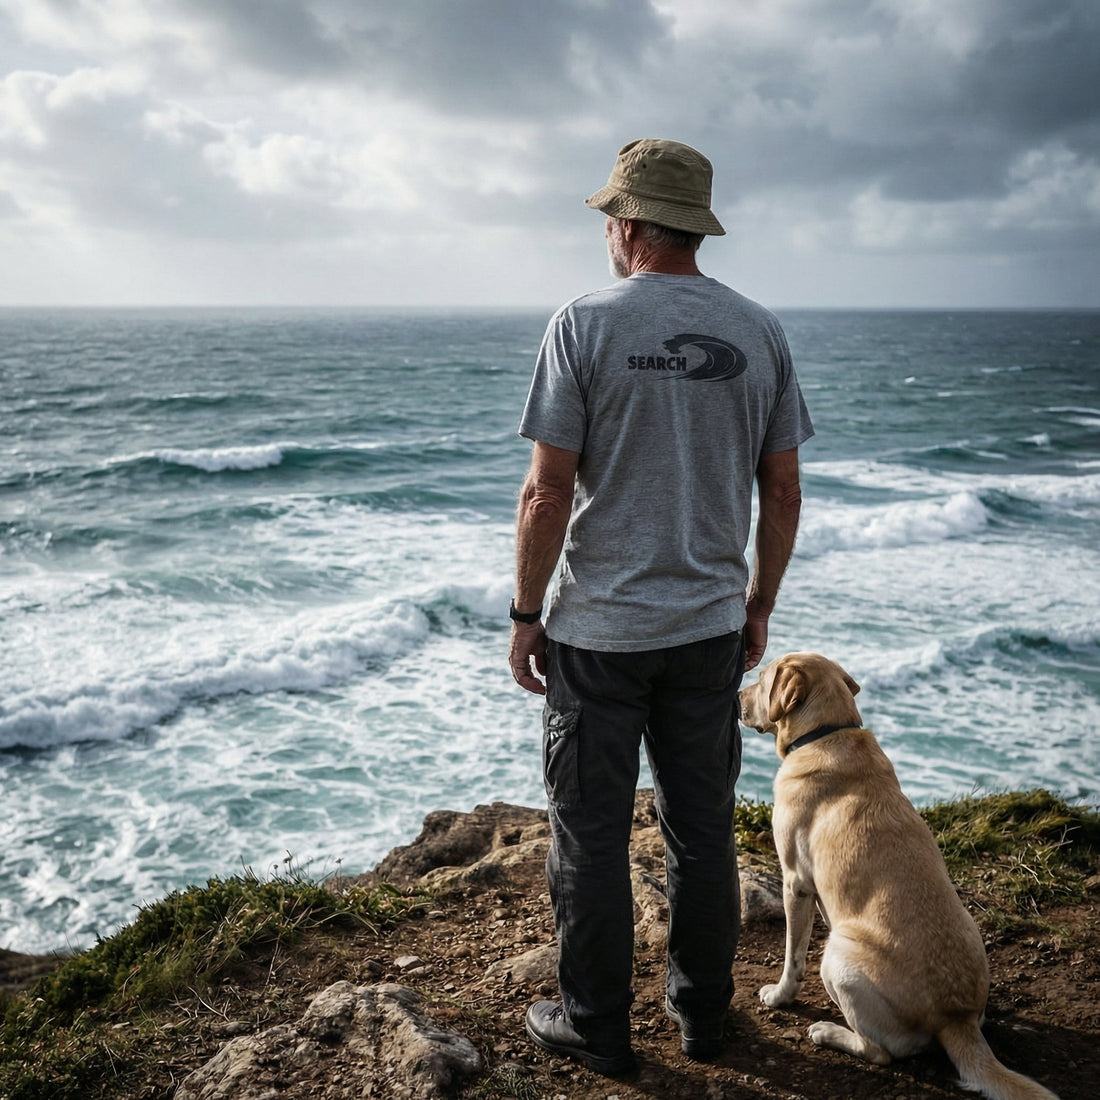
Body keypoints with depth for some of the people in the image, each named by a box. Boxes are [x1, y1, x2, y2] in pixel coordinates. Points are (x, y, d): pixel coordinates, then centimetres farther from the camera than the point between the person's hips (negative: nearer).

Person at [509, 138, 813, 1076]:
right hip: (711, 626, 4)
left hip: (598, 629, -4)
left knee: (592, 834, 9)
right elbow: (783, 494, 4)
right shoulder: (759, 333, 2)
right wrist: (759, 607, 16)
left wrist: (525, 616, -3)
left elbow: (549, 492, -14)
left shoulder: (584, 324, -11)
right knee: (702, 830, 16)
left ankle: (598, 1027, 23)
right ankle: (703, 1012, 31)